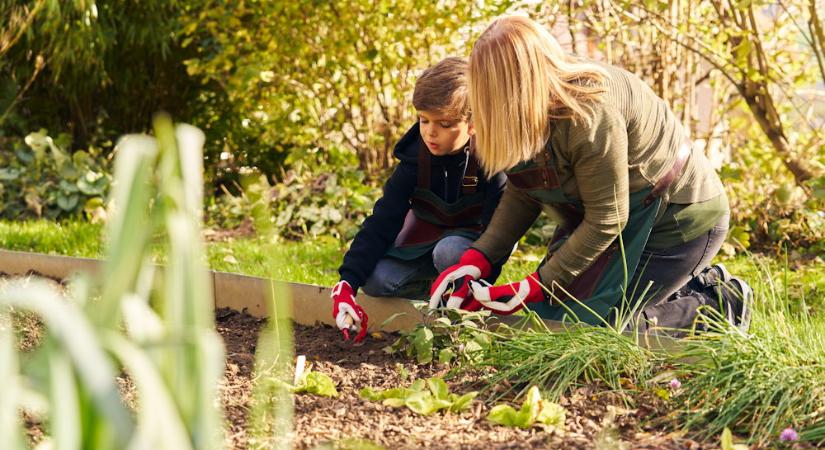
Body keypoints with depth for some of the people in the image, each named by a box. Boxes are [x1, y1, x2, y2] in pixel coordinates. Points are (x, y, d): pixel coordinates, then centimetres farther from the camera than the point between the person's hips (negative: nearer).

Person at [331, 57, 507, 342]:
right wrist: (347, 283, -27)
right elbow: (382, 222, -17)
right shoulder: (416, 158, -14)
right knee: (376, 280, -20)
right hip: (427, 239, 4)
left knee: (449, 252, -38)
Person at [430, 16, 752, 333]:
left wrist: (533, 289, -23)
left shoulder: (589, 115, -33)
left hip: (678, 219, -9)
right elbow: (522, 194, -4)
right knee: (547, 310, 9)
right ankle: (696, 286, 18)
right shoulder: (536, 105, -8)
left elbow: (605, 221, -26)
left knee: (582, 321, -12)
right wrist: (475, 260, -16)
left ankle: (717, 306, 5)